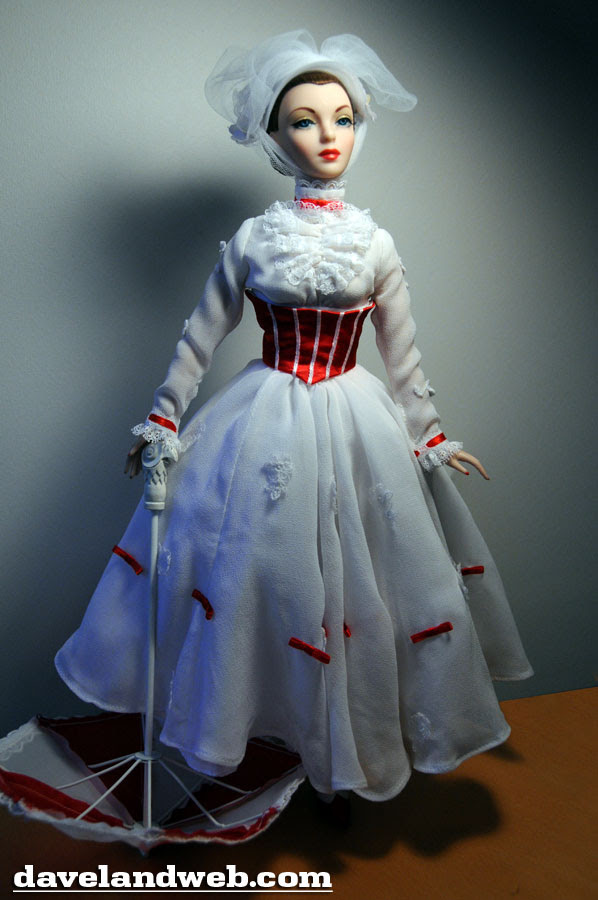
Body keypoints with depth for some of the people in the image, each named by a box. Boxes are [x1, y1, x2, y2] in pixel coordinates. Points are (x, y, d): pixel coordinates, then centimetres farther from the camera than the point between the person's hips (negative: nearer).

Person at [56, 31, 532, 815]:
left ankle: (349, 733, 34)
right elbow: (200, 338, 5)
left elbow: (403, 358, 7)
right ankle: (244, 711, 34)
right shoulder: (251, 240, -1)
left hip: (356, 430, 1)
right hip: (266, 429, 0)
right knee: (250, 566, 7)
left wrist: (430, 438, 10)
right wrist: (161, 420, 7)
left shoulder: (378, 244, 1)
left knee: (351, 581, 9)